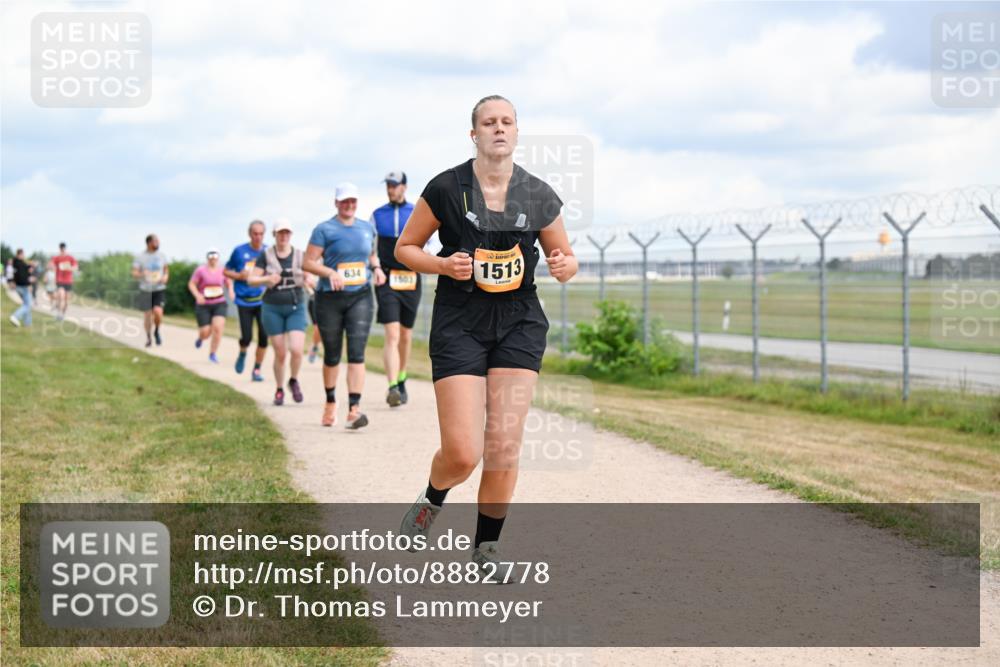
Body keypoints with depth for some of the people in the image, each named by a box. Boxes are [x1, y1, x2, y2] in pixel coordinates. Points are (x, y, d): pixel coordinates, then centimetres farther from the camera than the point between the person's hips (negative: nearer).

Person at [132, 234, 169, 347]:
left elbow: (166, 270, 16)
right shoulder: (140, 256, -6)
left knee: (158, 312, -19)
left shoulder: (162, 255, 1)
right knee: (147, 315, 3)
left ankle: (157, 331, 9)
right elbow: (134, 273, -7)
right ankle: (148, 338, 24)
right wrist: (141, 274, -30)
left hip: (159, 289, 1)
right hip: (145, 290, -1)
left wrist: (165, 277, -6)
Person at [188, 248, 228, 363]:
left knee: (218, 327, -19)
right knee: (206, 332, -3)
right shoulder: (201, 270, -9)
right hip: (203, 305, -2)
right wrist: (197, 295, -22)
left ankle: (213, 354, -4)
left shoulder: (222, 270, 2)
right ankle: (201, 338, 37)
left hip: (219, 304, 2)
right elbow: (191, 284, -6)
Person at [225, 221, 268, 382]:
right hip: (244, 301, -1)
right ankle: (242, 353, 30)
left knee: (264, 336, -7)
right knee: (247, 337, -7)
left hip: (263, 301, 1)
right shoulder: (239, 251, -1)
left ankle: (256, 370, 11)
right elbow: (226, 271, 9)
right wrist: (239, 276, -10)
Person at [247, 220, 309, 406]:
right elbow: (251, 279, -1)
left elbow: (308, 280, 10)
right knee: (280, 353, 0)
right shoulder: (266, 256, 0)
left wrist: (307, 280, -13)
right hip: (273, 309, -1)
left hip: (296, 308, 1)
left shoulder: (299, 255, 4)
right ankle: (279, 390, 21)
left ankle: (294, 381, 14)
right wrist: (267, 279, -20)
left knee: (296, 349, -14)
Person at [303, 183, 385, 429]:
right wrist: (331, 272, -23)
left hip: (360, 297, 2)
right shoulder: (324, 230, -3)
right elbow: (308, 262, -7)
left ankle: (354, 408, -19)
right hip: (329, 298, -2)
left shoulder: (367, 228, 11)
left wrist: (376, 267, 6)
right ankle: (330, 402, 32)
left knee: (357, 353, -12)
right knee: (332, 355, 9)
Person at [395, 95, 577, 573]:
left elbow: (565, 257, 14)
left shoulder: (539, 196, 2)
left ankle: (487, 548, 13)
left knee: (504, 445, -5)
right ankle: (431, 502, 27)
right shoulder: (446, 188, -5)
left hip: (519, 324, 2)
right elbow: (405, 247, 5)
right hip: (459, 324, -2)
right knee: (463, 452, -9)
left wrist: (563, 266, -10)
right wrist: (443, 265, -13)